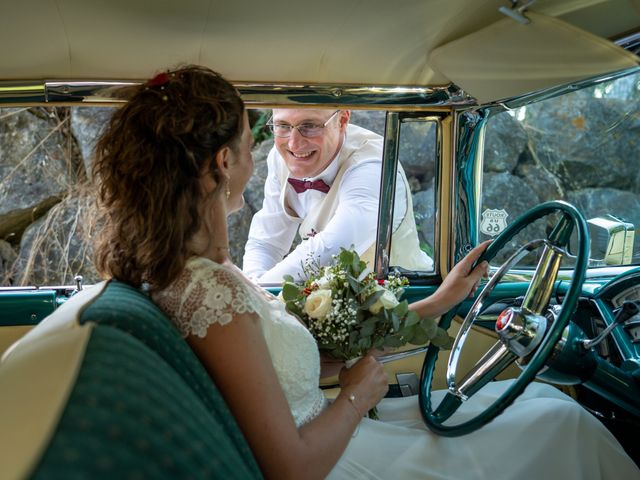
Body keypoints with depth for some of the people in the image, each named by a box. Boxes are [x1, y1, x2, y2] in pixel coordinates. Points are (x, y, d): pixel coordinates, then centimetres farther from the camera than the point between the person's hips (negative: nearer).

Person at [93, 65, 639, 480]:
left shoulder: (195, 269, 1)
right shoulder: (211, 291, -30)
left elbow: (319, 339, 6)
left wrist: (436, 303, 10)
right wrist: (359, 393, -10)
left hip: (331, 433, 9)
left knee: (541, 396, 17)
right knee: (566, 425, 4)